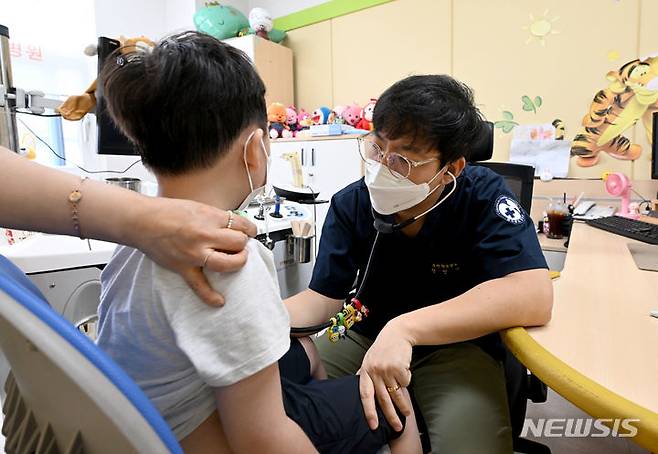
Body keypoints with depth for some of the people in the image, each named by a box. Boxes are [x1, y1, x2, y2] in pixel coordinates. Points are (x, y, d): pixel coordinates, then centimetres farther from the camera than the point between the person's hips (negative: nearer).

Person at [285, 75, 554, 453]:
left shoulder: (484, 197, -20)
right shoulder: (350, 204, -11)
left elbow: (534, 296, -33)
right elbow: (322, 298, -9)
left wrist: (404, 328, -41)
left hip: (459, 346, -2)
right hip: (366, 336, 4)